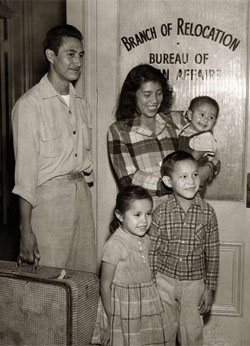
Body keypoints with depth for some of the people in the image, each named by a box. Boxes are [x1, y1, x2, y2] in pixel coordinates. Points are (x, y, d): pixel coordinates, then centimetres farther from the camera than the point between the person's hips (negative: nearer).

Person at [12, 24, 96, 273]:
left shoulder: (81, 103, 11)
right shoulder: (30, 104, -10)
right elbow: (25, 168, -13)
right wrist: (26, 229, -13)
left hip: (82, 195, 6)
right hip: (48, 198, -6)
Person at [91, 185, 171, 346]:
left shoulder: (145, 240, 3)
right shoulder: (115, 244, -19)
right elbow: (105, 285, -14)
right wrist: (111, 318, -10)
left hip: (147, 304, 7)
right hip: (124, 308, -6)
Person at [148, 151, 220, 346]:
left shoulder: (207, 212, -9)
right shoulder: (161, 213, -10)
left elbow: (212, 254, -2)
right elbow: (152, 252, -3)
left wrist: (210, 289, 0)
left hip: (194, 284, 0)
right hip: (165, 281, 0)